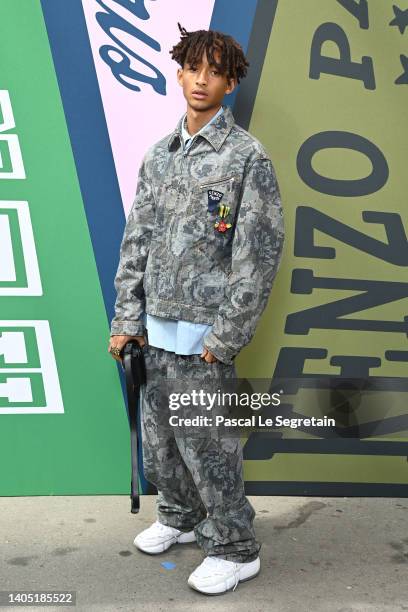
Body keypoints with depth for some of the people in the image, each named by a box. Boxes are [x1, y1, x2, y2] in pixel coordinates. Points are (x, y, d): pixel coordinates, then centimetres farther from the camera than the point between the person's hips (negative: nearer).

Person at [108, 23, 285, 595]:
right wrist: (127, 318, 5)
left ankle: (235, 549, 21)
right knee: (158, 434, 17)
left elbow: (259, 253, -13)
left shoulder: (248, 156, -9)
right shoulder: (158, 155, 10)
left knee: (205, 442, 1)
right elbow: (136, 240, 10)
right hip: (157, 328, 6)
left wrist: (225, 336, -15)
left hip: (203, 332, -6)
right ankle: (180, 517, 40)